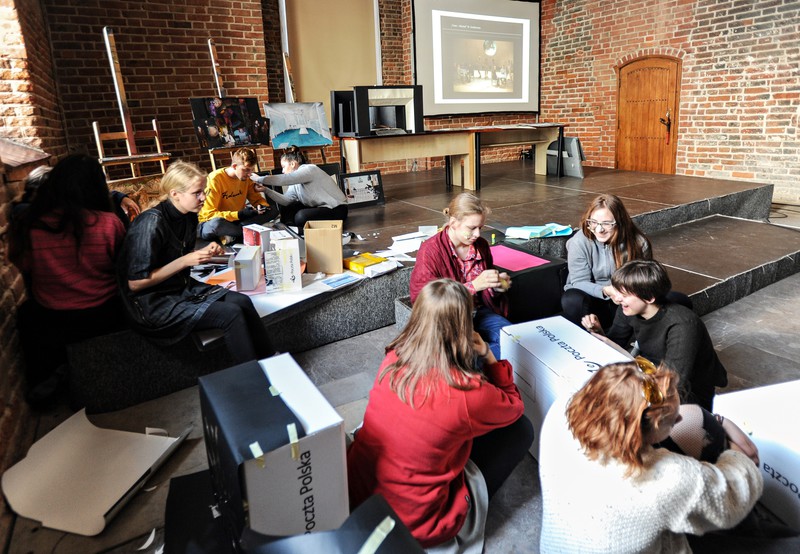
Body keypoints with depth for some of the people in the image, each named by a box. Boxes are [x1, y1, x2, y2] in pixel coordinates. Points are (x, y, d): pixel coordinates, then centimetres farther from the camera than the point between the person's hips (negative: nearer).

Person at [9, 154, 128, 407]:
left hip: (51, 324, 1)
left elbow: (24, 268, 3)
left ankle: (46, 375, 26)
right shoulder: (109, 223, -21)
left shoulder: (26, 225, -16)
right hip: (105, 319, 0)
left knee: (26, 313, 34)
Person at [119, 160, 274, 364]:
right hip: (153, 304, -8)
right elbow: (135, 283, -20)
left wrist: (205, 253, -2)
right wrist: (185, 261, -22)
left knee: (243, 302, -11)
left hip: (183, 288, 8)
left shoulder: (189, 217, 3)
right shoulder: (152, 223, -22)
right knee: (231, 314, -21)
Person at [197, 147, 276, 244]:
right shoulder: (215, 179, -19)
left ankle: (232, 236, -20)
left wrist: (262, 206, -16)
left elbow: (257, 199, 11)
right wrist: (239, 214, -32)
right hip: (210, 224, -7)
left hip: (236, 221, 7)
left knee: (271, 211, -9)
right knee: (217, 223, -43)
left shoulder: (245, 178, 0)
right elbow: (208, 214, -22)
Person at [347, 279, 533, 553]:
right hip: (412, 522, -5)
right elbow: (514, 406, -2)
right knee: (521, 430, 3)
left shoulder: (394, 358, -10)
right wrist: (487, 355, -2)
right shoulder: (467, 392, -26)